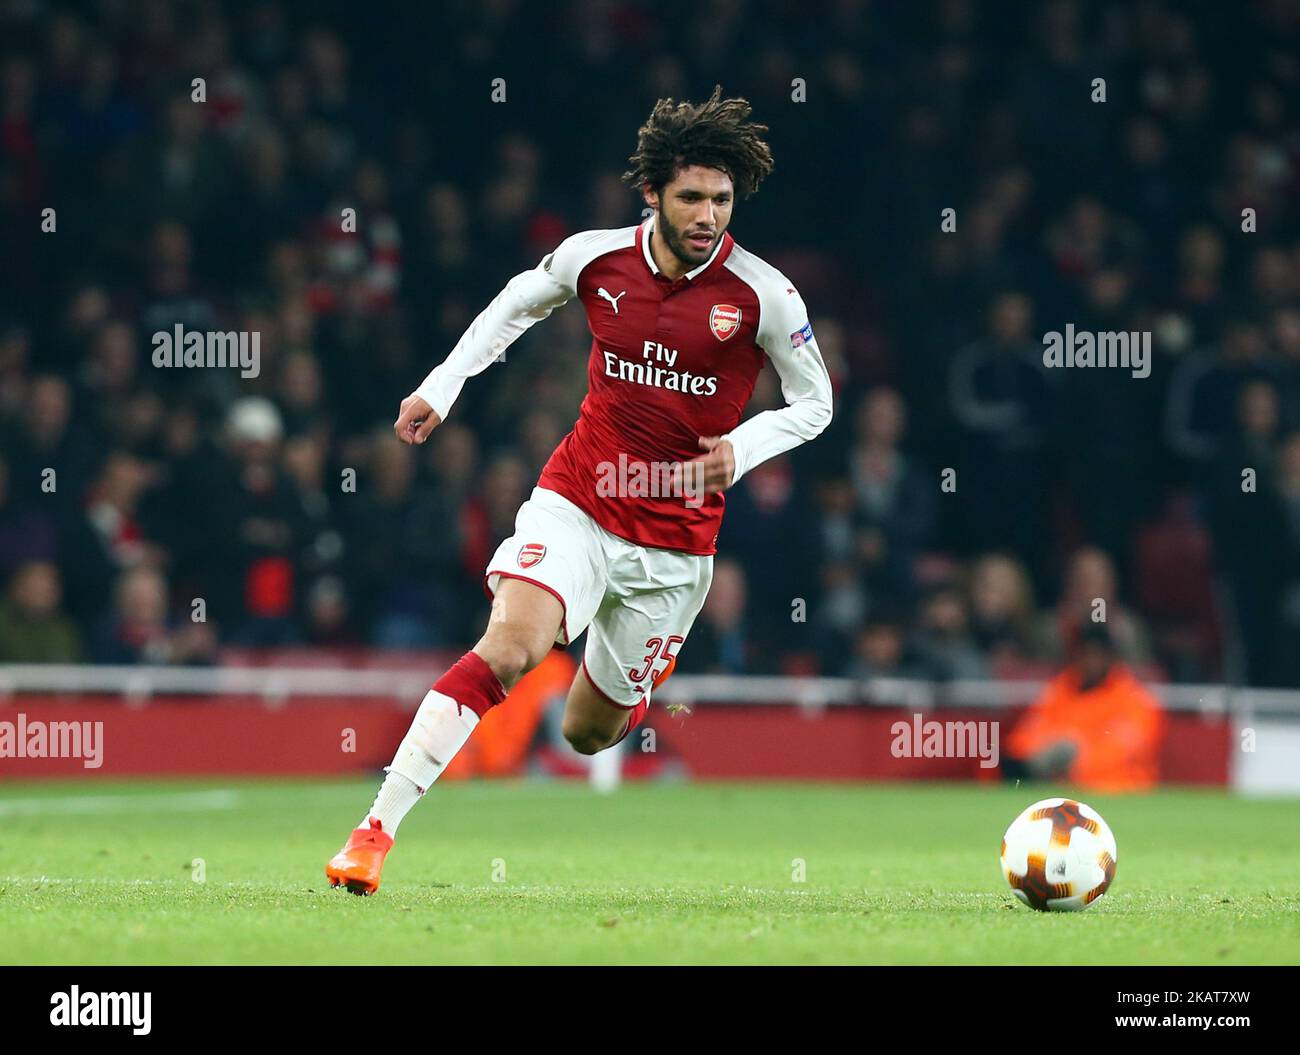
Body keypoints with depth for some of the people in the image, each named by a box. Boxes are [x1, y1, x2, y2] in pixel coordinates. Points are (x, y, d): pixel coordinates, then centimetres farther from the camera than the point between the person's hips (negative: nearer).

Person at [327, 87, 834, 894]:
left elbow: (815, 403, 3)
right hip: (576, 501, 0)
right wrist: (441, 386, 12)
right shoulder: (595, 258, -5)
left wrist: (741, 449, -14)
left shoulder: (764, 296, -10)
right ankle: (378, 828, -28)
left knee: (588, 731, 10)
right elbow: (519, 303, 17)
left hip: (675, 538, 0)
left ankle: (639, 699, 51)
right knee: (509, 649, -28)